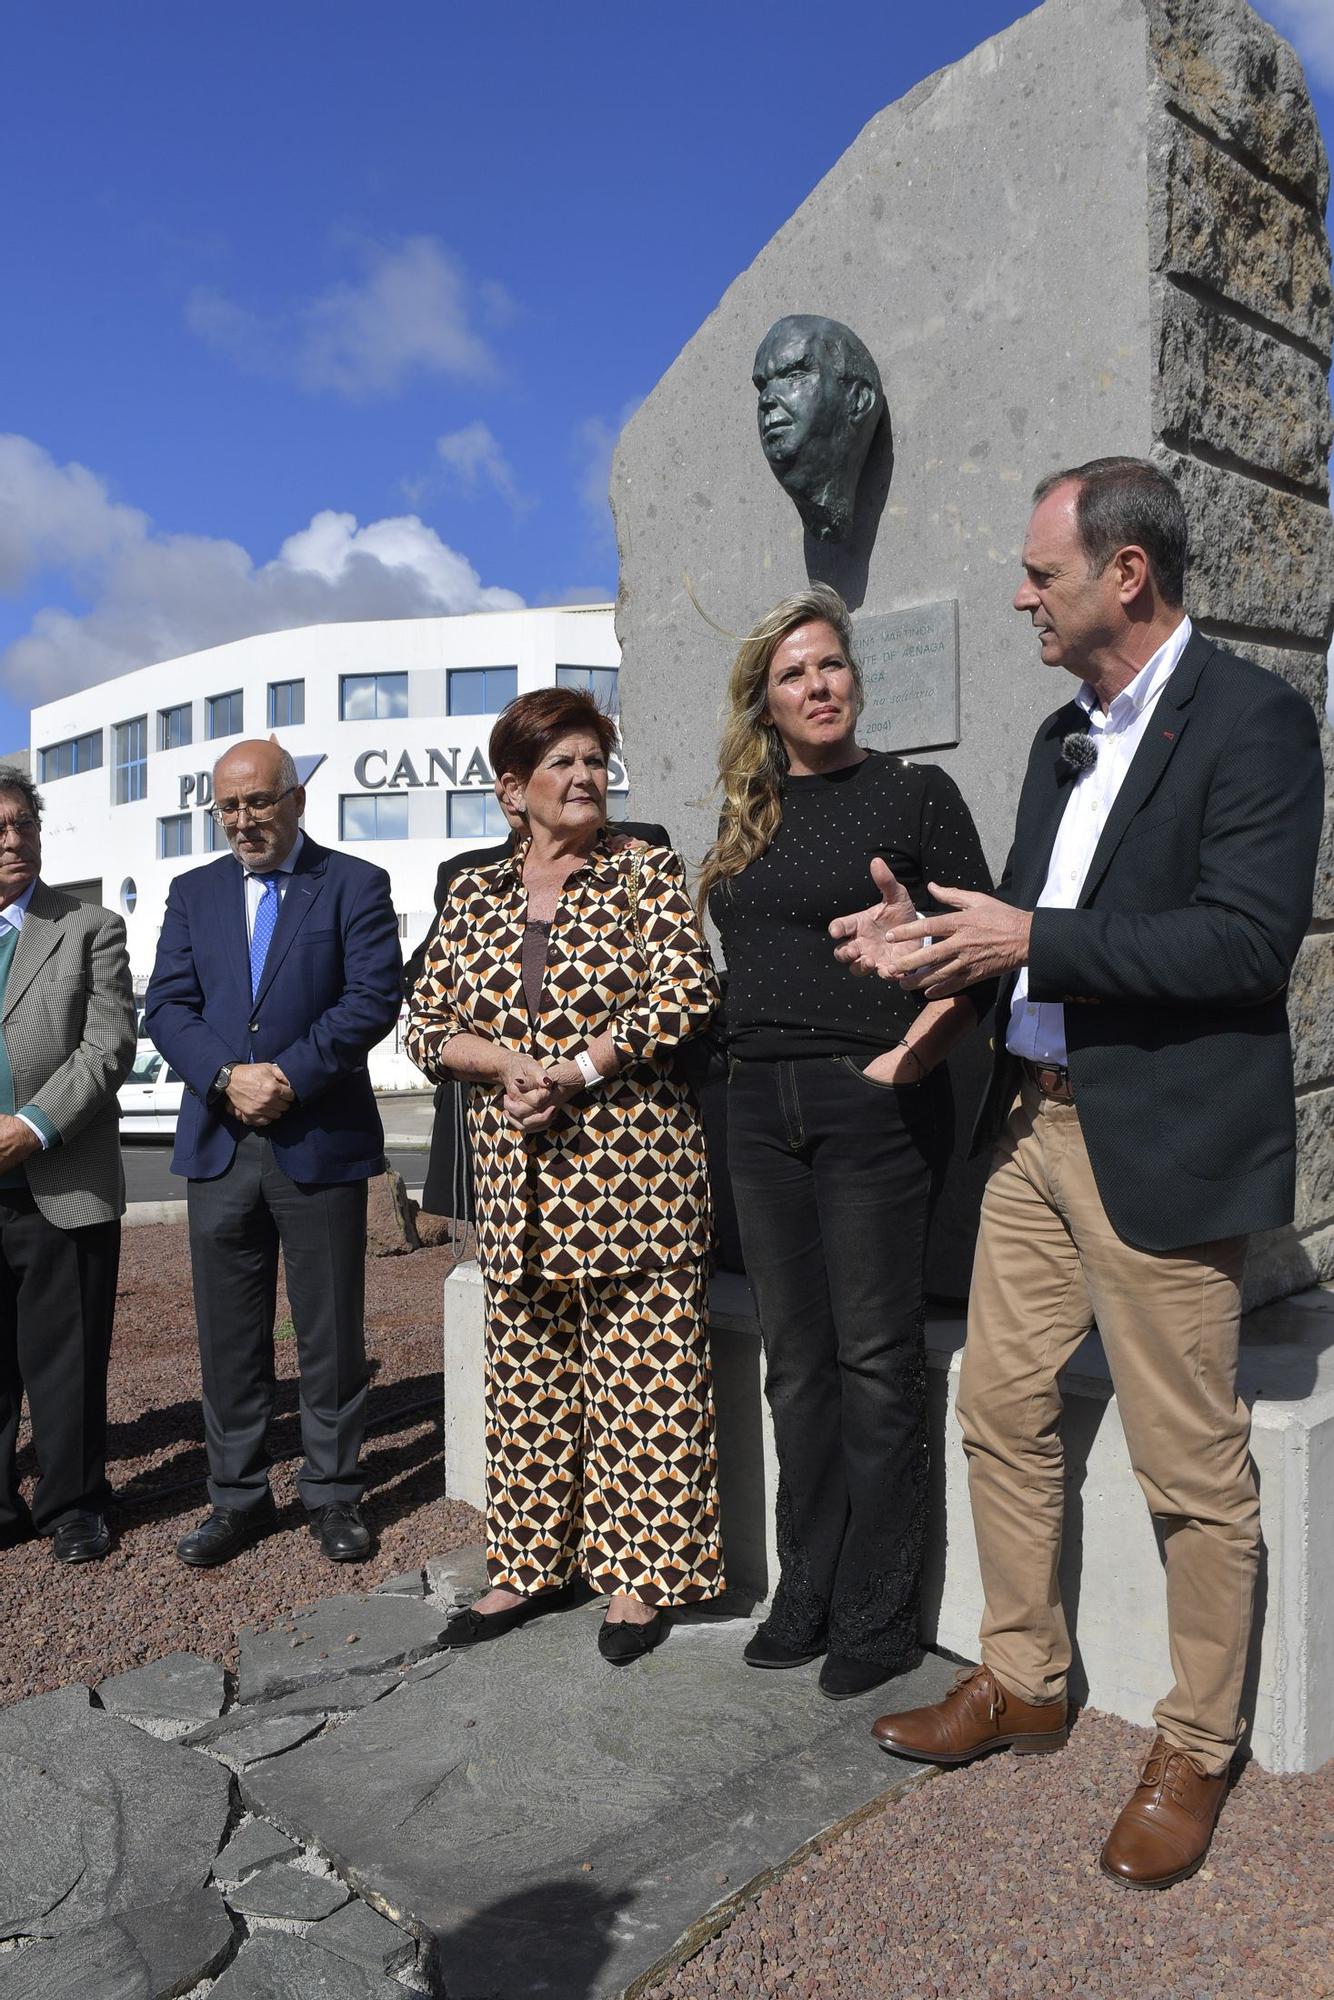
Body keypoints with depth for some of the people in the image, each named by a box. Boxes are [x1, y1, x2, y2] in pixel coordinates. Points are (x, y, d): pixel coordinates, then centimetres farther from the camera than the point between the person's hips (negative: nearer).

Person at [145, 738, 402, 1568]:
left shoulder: (356, 885, 2)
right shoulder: (194, 892, 13)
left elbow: (374, 997, -9)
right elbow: (167, 1007, 4)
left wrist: (289, 1078, -16)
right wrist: (228, 1078, -13)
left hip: (322, 1141, -3)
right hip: (218, 1144, 3)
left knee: (331, 1329, 6)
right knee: (229, 1330, 10)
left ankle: (334, 1493, 20)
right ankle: (239, 1496, 23)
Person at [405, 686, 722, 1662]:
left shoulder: (646, 871, 1)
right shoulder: (474, 895, 11)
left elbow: (687, 993, -11)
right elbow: (429, 1025, 9)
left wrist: (573, 1072, -15)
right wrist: (509, 1063, -11)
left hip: (634, 1156, -4)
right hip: (517, 1173, 4)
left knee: (642, 1362, 1)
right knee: (526, 1366, 11)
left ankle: (641, 1571, 16)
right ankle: (531, 1564, 26)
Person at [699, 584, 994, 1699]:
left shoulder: (914, 792, -1)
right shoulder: (749, 820, 14)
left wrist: (907, 1057, -15)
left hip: (873, 1105, -5)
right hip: (761, 1106, 6)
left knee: (875, 1356, 2)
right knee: (796, 1358, 12)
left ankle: (879, 1614, 17)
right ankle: (808, 1593, 26)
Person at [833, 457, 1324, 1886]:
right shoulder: (1064, 737, 15)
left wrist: (1033, 942, -19)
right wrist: (936, 951, 0)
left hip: (1164, 1144, -8)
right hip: (1035, 1123, 8)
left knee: (1191, 1468, 6)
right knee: (1000, 1409, 15)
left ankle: (1194, 1749, 27)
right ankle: (1021, 1681, 35)